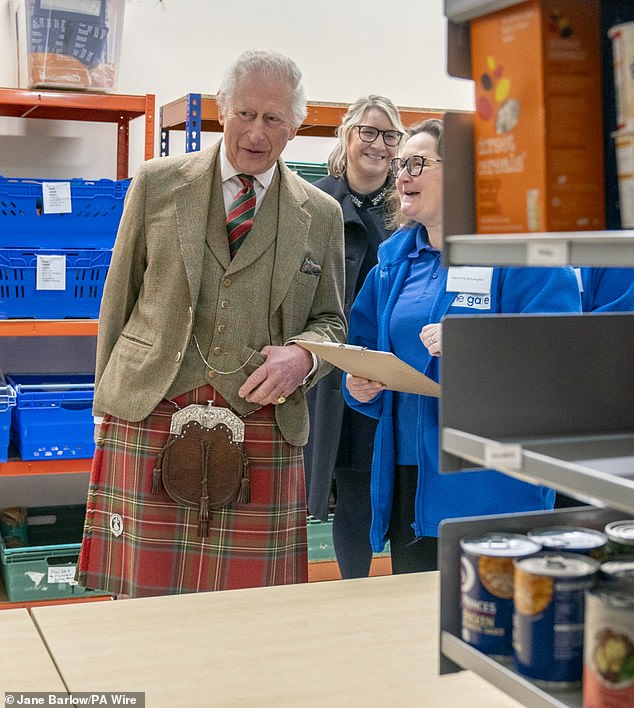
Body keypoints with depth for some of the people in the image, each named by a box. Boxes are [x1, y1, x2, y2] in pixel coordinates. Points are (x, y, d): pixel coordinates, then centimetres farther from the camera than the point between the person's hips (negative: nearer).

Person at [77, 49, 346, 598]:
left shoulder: (321, 215, 9)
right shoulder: (157, 183, 7)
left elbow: (329, 320, 16)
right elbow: (119, 298, 10)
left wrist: (302, 355, -7)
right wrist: (109, 401, 9)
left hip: (261, 425, 1)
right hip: (151, 414, 0)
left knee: (248, 606, 3)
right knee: (143, 596, 2)